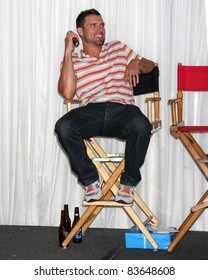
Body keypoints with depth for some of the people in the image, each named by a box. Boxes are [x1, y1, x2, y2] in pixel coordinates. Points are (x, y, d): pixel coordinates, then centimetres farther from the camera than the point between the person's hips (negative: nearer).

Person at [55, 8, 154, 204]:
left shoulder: (118, 48, 26)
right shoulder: (72, 61, 17)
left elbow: (150, 66, 29)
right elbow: (67, 93, -2)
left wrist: (137, 63, 4)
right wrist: (68, 52, 1)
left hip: (122, 109, 0)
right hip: (91, 111, 0)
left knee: (141, 125, -36)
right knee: (63, 127, -33)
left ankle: (128, 181, -15)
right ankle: (91, 180, -15)